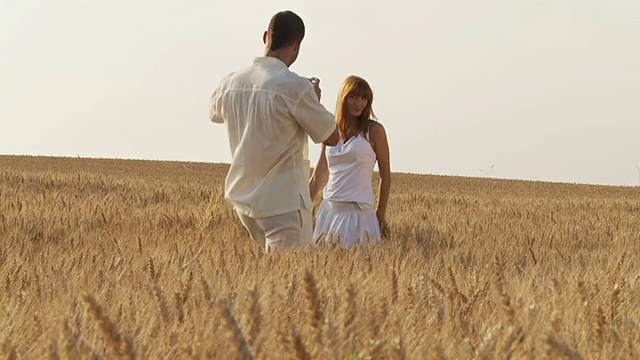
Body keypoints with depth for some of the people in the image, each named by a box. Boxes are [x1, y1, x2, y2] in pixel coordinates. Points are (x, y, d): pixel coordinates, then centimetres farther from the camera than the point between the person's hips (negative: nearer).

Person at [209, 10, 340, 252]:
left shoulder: (230, 84, 1)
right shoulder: (295, 87, -17)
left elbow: (215, 114, 26)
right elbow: (332, 137, -7)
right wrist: (314, 101, 10)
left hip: (242, 198, 7)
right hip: (283, 204, -7)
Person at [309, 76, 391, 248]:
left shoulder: (374, 131, -1)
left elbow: (385, 176, 2)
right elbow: (318, 177, 15)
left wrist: (381, 215, 2)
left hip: (358, 213, -4)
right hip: (328, 210, 4)